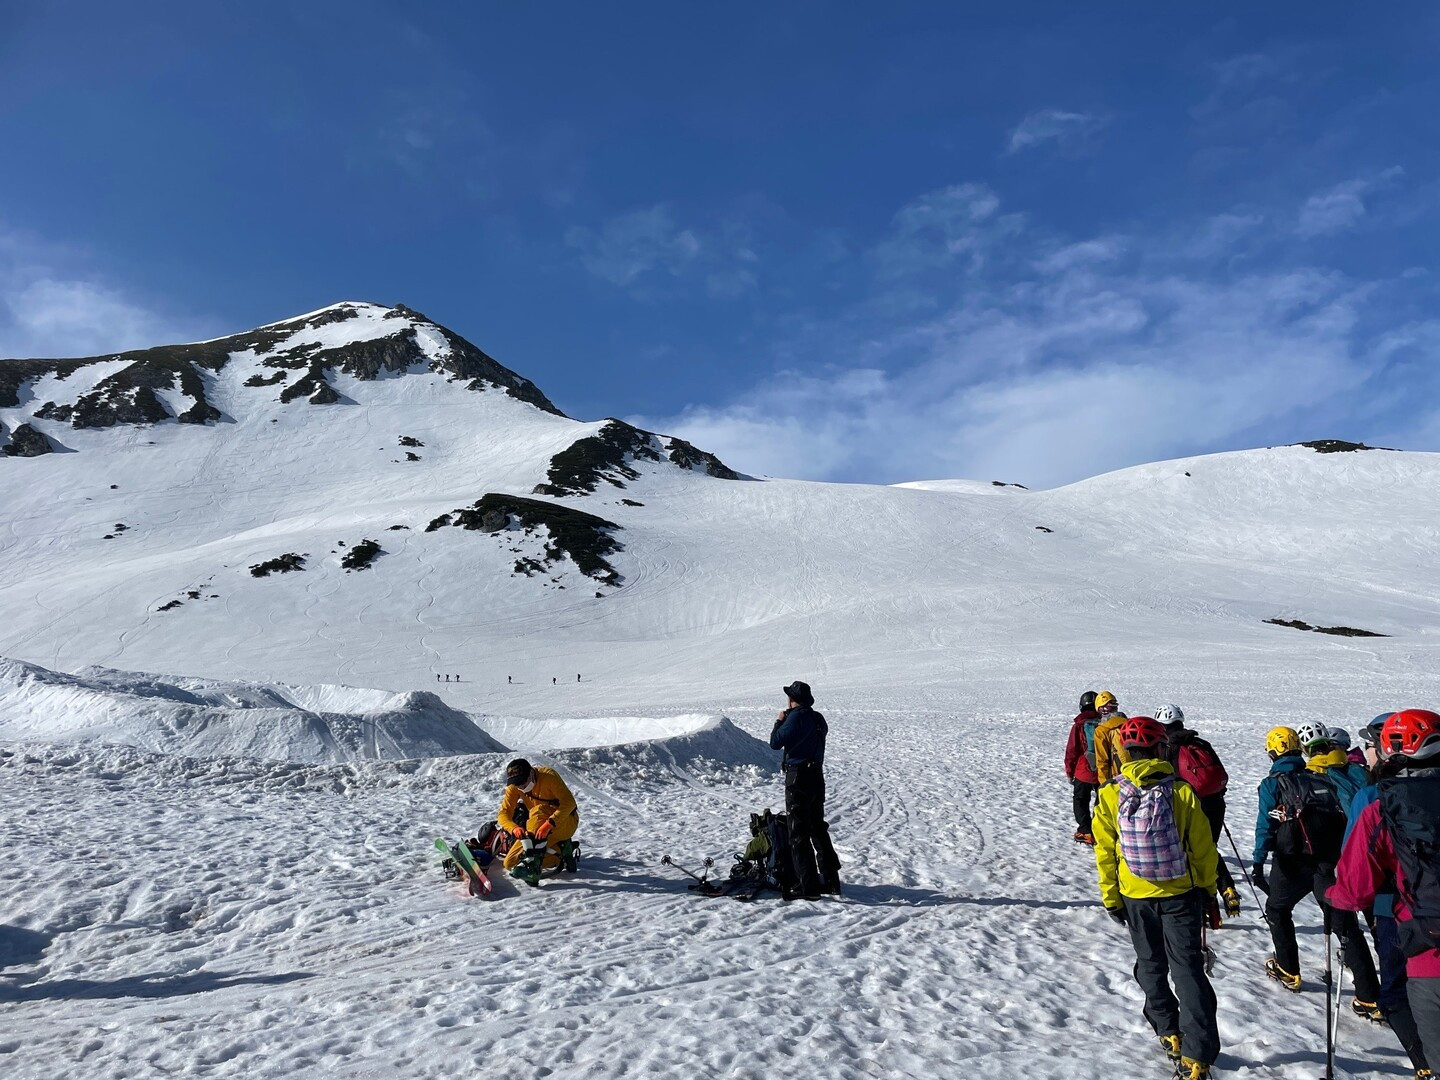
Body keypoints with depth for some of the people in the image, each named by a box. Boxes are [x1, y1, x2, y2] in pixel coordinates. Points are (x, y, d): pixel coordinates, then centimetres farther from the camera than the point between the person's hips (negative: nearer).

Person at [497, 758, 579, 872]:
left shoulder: (548, 775, -24)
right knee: (510, 863, -6)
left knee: (538, 811, -35)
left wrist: (549, 824, -43)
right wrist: (514, 828, -33)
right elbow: (504, 814, -11)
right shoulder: (514, 787, -9)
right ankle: (558, 852, -6)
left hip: (566, 823, -6)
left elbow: (569, 802, -32)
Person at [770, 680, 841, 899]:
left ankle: (808, 887, -3)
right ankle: (831, 881, 24)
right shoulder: (818, 718, 8)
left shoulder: (796, 717, -17)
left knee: (799, 834, -3)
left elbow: (776, 742, -15)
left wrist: (779, 721, 2)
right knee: (818, 829, 19)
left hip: (798, 778, -8)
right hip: (817, 776, 8)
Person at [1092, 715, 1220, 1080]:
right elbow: (1202, 849, -5)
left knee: (1151, 967, 21)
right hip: (1181, 895, -1)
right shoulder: (1182, 793, -14)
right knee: (1188, 970, 6)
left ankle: (1169, 1034, 31)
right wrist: (1207, 889, 11)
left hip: (1136, 898, 1)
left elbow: (1105, 854, -4)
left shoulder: (1110, 795, -12)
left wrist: (1111, 898, 8)